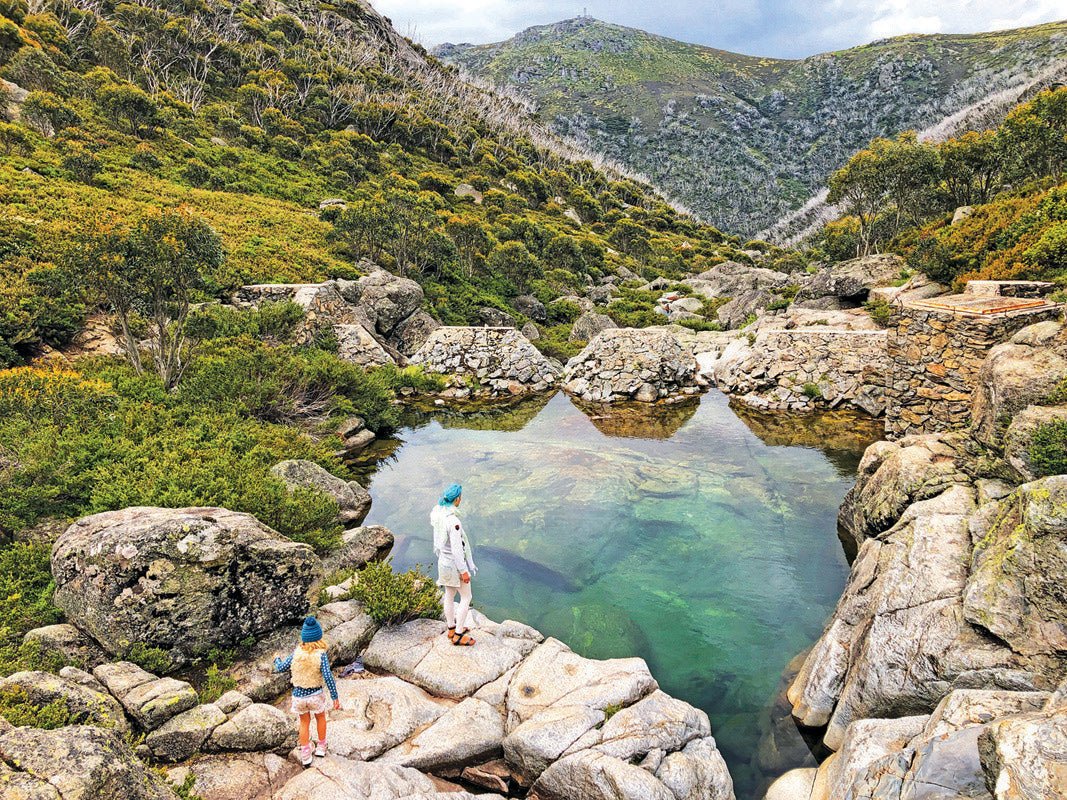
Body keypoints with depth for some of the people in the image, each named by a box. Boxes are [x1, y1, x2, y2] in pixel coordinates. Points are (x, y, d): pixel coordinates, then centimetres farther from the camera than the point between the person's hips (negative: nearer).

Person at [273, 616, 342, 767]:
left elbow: (281, 668, 1)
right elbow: (328, 676, -26)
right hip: (316, 695, -2)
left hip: (298, 696, 2)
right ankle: (321, 747, 39)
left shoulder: (297, 653, -11)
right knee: (320, 718, 27)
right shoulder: (321, 654, -19)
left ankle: (305, 756, 30)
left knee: (304, 723, 24)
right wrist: (335, 698, -20)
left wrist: (276, 660, 24)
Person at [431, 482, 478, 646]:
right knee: (466, 598, 8)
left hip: (443, 561, 8)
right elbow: (456, 549, -26)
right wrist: (464, 571, -18)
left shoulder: (438, 514, -4)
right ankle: (458, 635, 14)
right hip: (455, 564, -8)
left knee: (449, 596, 21)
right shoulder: (453, 521, -31)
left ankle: (452, 629, 36)